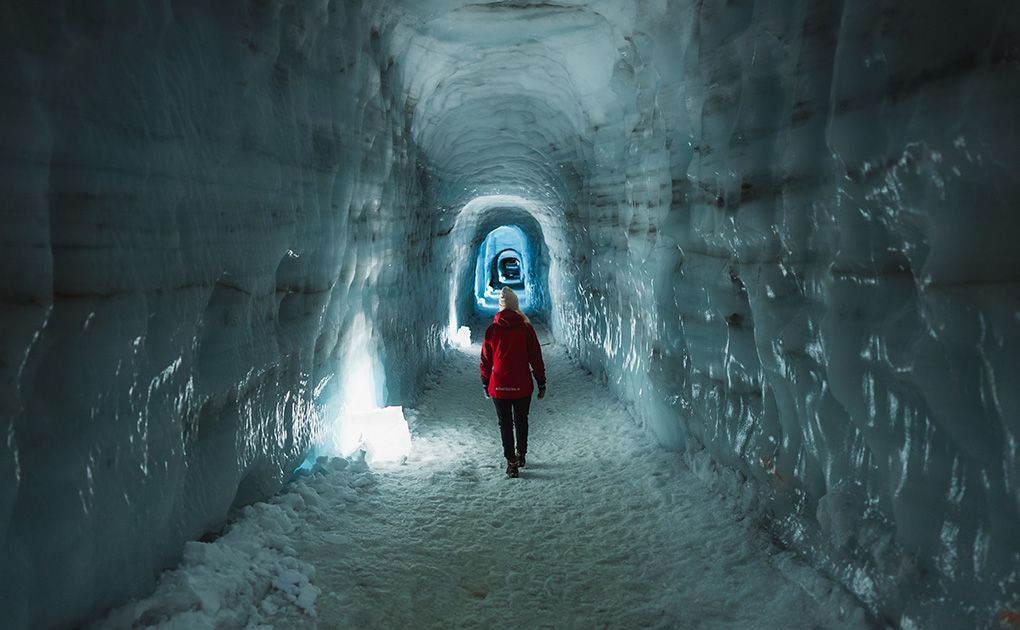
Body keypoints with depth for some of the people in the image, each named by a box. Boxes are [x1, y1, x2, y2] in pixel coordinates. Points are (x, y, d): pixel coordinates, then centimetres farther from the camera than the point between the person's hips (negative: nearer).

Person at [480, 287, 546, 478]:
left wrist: (485, 384, 13)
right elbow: (536, 357, -4)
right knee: (521, 421, 18)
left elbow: (485, 360, 2)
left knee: (505, 424, 9)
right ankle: (520, 455, 33)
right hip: (522, 386, 0)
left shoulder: (492, 330, -4)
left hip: (499, 387, 0)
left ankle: (511, 462, 3)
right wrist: (541, 383, 4)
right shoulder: (526, 328, -7)